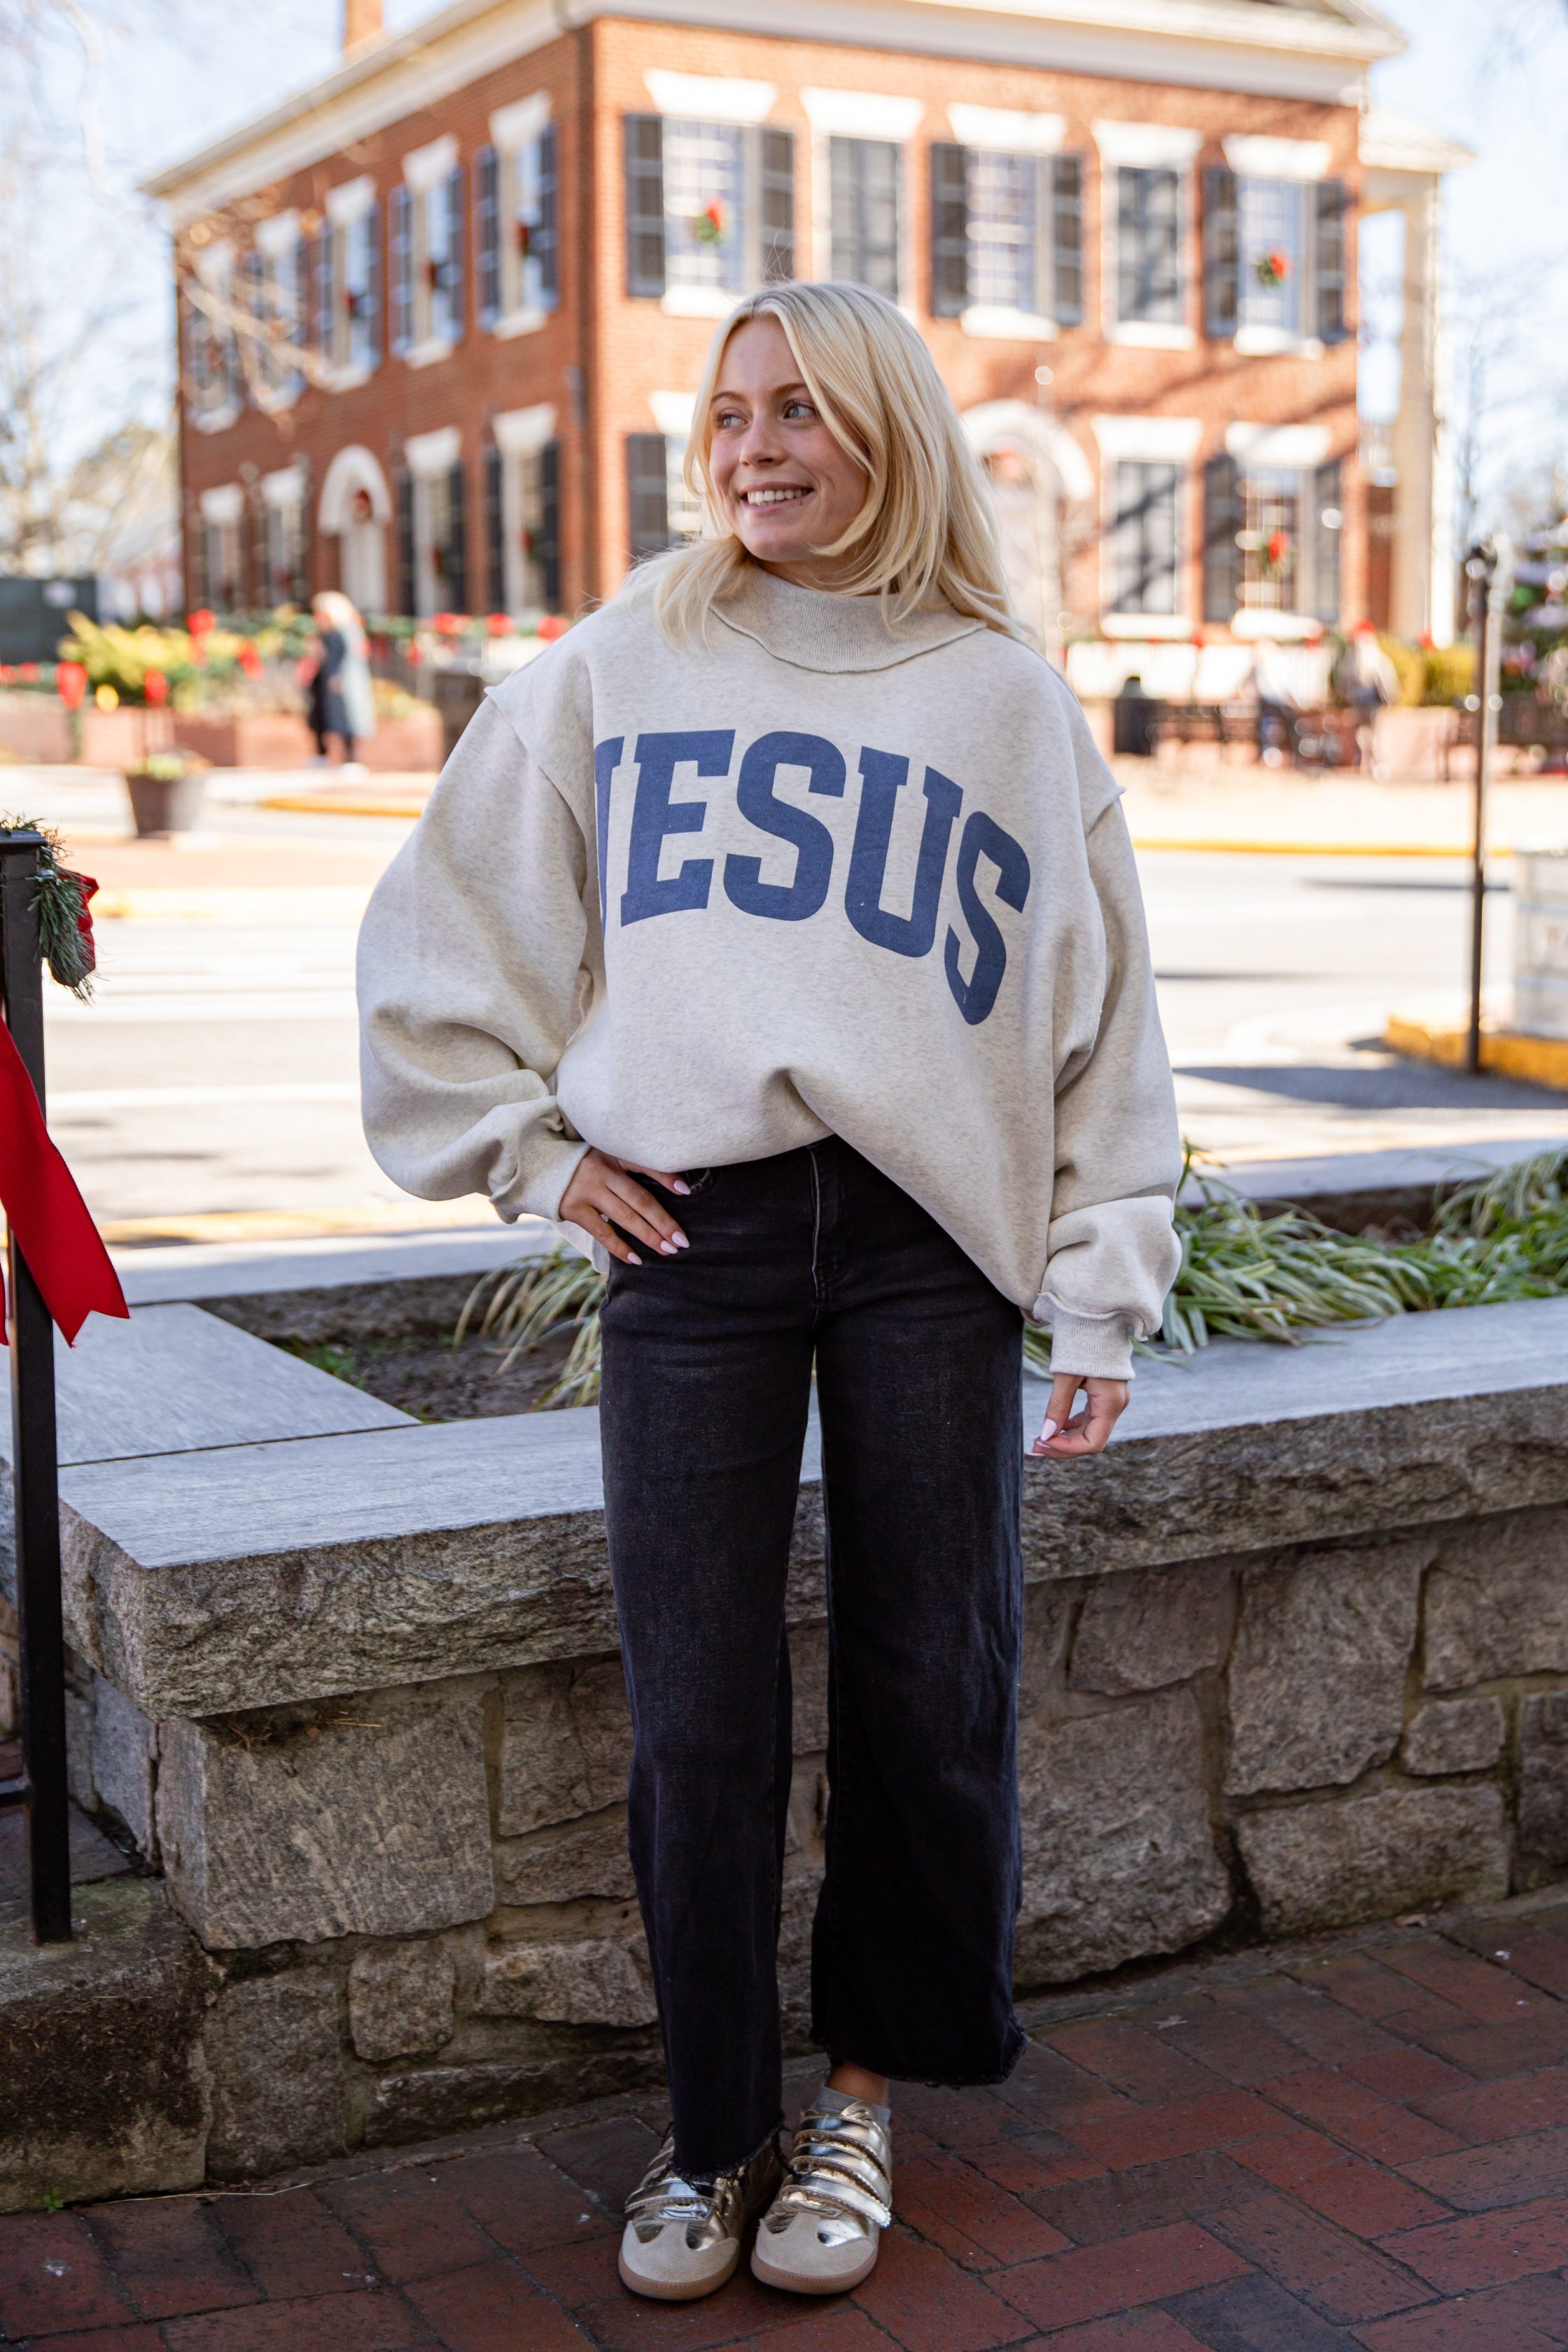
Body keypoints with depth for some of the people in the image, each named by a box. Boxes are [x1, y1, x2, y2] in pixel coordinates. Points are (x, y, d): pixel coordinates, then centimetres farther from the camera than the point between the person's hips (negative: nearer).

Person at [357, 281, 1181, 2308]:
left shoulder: (1008, 698, 10)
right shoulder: (620, 664, 10)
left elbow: (1101, 1011, 9)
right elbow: (441, 925, 14)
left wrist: (1103, 1296, 4)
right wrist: (525, 1143, 5)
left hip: (931, 1241, 1)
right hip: (685, 1233, 0)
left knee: (931, 1689, 4)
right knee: (697, 1716, 2)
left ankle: (866, 2089, 25)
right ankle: (714, 2128, 20)